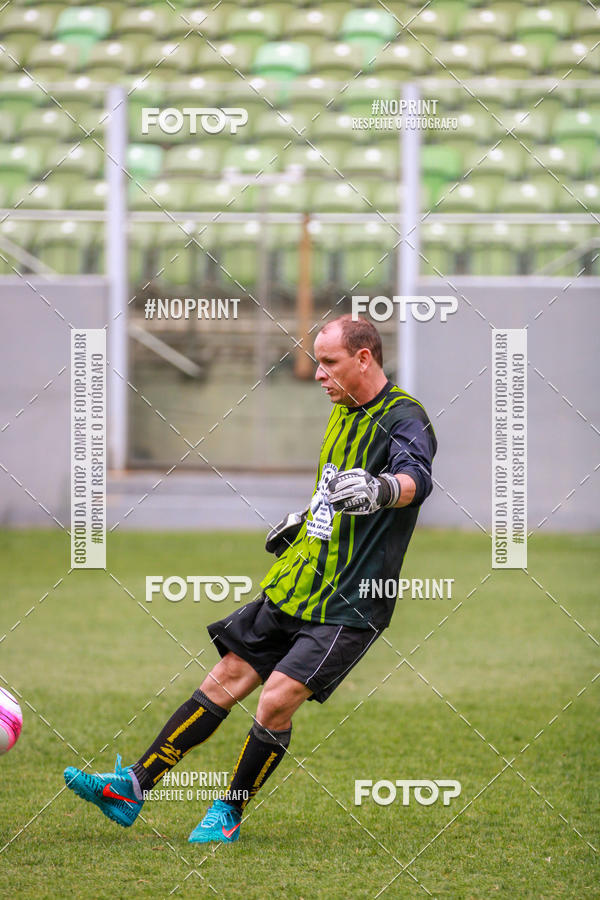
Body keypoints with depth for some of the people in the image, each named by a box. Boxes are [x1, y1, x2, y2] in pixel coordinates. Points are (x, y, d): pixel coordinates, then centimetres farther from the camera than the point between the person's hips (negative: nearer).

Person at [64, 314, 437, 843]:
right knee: (226, 680, 6)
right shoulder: (344, 411, 13)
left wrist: (381, 490, -58)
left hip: (348, 607, -8)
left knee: (277, 700, -18)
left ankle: (229, 815, 0)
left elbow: (416, 478, -38)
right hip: (294, 587, 8)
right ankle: (132, 788, 10)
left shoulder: (404, 419, -15)